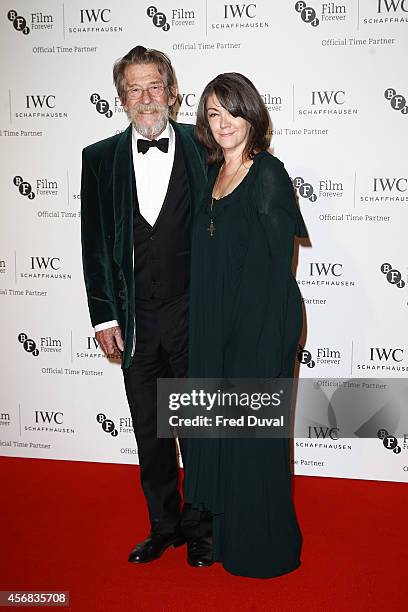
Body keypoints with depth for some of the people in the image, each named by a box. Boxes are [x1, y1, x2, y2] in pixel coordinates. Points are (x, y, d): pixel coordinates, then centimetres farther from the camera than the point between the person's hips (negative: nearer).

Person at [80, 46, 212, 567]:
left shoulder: (204, 149, -1)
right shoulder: (100, 158, 4)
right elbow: (95, 243, 4)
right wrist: (103, 316, 0)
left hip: (194, 315, -2)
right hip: (135, 322, 2)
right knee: (149, 434, 14)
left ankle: (199, 529, 31)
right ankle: (163, 527, 34)